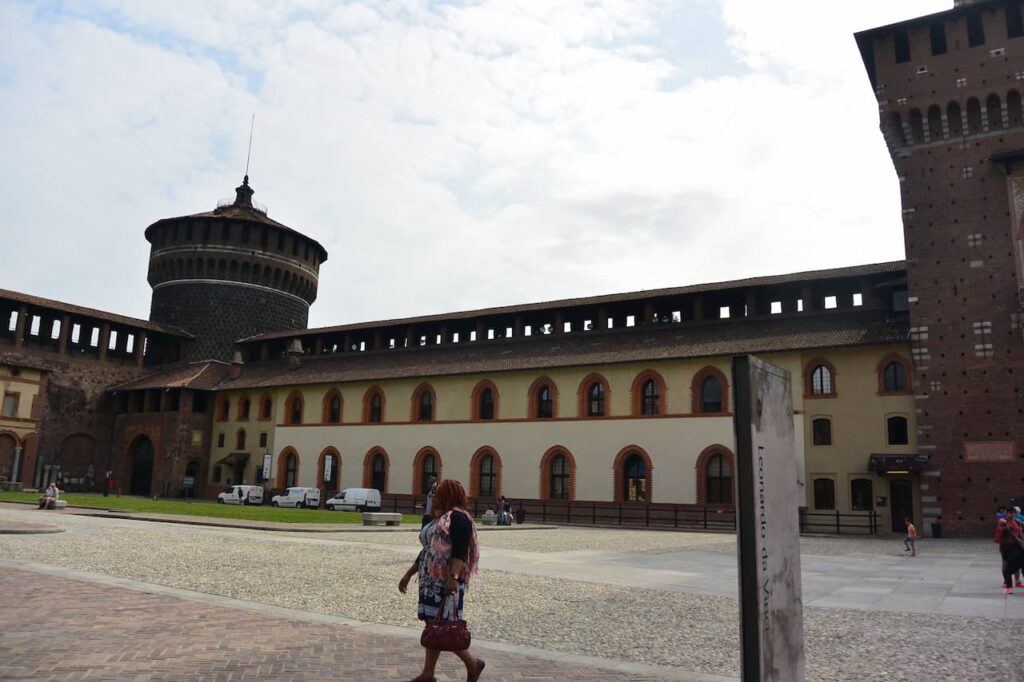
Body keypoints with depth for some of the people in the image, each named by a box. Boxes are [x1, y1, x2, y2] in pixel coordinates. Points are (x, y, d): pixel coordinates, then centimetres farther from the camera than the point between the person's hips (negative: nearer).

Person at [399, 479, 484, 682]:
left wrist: (453, 577, -33)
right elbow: (426, 552, 22)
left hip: (447, 582, -9)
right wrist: (409, 574, 21)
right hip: (431, 581, 9)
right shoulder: (438, 518, 17)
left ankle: (473, 663, 11)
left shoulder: (458, 517, -13)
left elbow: (460, 551, -23)